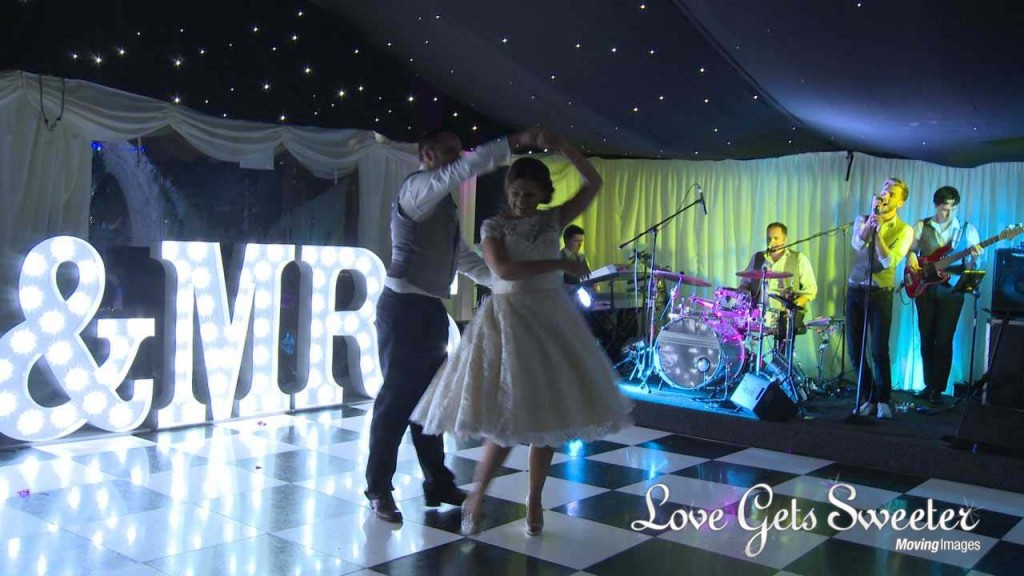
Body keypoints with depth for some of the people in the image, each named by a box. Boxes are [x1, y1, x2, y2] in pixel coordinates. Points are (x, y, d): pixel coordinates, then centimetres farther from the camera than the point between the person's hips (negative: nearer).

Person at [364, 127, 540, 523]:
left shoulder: (445, 207, 19)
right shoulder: (417, 189, -8)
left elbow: (464, 259, 24)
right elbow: (464, 170, -26)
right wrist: (513, 144, -25)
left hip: (431, 311, 9)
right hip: (404, 308, -9)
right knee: (396, 400, -2)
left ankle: (438, 484, 25)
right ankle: (378, 490, 11)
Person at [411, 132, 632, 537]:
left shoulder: (553, 220, 7)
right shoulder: (494, 226, -1)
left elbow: (593, 182, 2)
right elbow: (503, 269, -18)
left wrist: (561, 146, -6)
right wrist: (560, 265, -16)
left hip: (550, 318, 4)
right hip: (508, 318, -3)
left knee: (546, 413, 5)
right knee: (509, 414, -9)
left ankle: (534, 500, 20)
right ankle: (477, 495, 11)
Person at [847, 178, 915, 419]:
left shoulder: (904, 230, -1)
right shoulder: (863, 219, 8)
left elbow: (889, 261, -16)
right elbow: (858, 244, -13)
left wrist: (878, 230, -19)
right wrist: (872, 217, -19)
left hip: (881, 293, -3)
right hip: (855, 289, 4)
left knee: (879, 351, -8)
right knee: (855, 350, 5)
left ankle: (883, 401, 6)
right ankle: (868, 398, 19)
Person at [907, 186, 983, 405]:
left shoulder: (967, 229, 3)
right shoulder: (921, 226, 7)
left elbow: (971, 267, 1)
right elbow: (910, 250, 16)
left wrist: (974, 258, -21)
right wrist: (911, 257, -6)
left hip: (951, 290, -2)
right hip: (924, 288, 2)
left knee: (944, 341, -5)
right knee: (926, 339, 7)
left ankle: (938, 389, 2)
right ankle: (929, 385, 18)